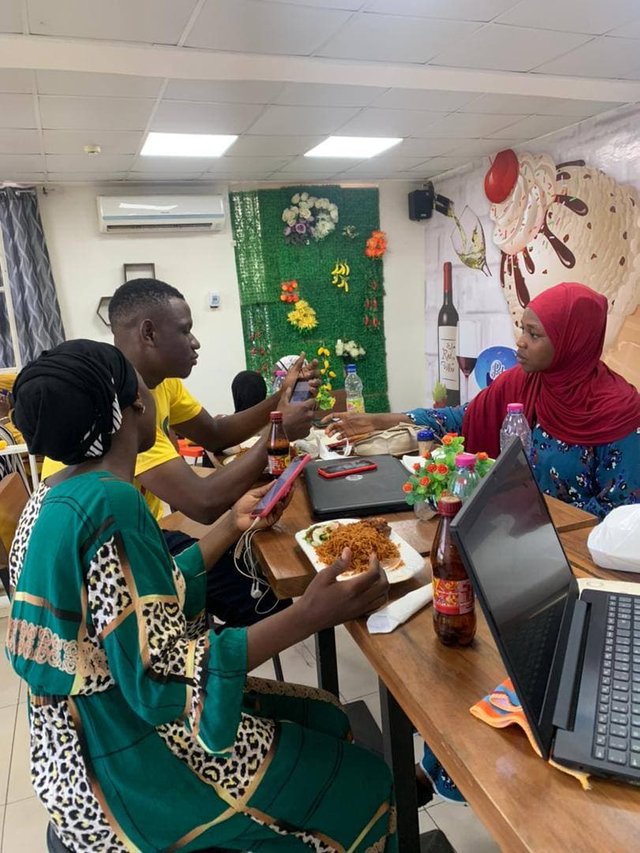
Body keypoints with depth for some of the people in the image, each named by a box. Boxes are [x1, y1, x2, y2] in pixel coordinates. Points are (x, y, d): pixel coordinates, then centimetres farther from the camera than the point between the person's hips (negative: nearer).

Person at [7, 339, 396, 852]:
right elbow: (157, 675, -28)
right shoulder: (111, 502, -28)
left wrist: (233, 525, 14)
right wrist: (308, 617, -31)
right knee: (363, 784, 2)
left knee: (324, 717, 17)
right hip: (124, 761, -9)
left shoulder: (59, 498, 2)